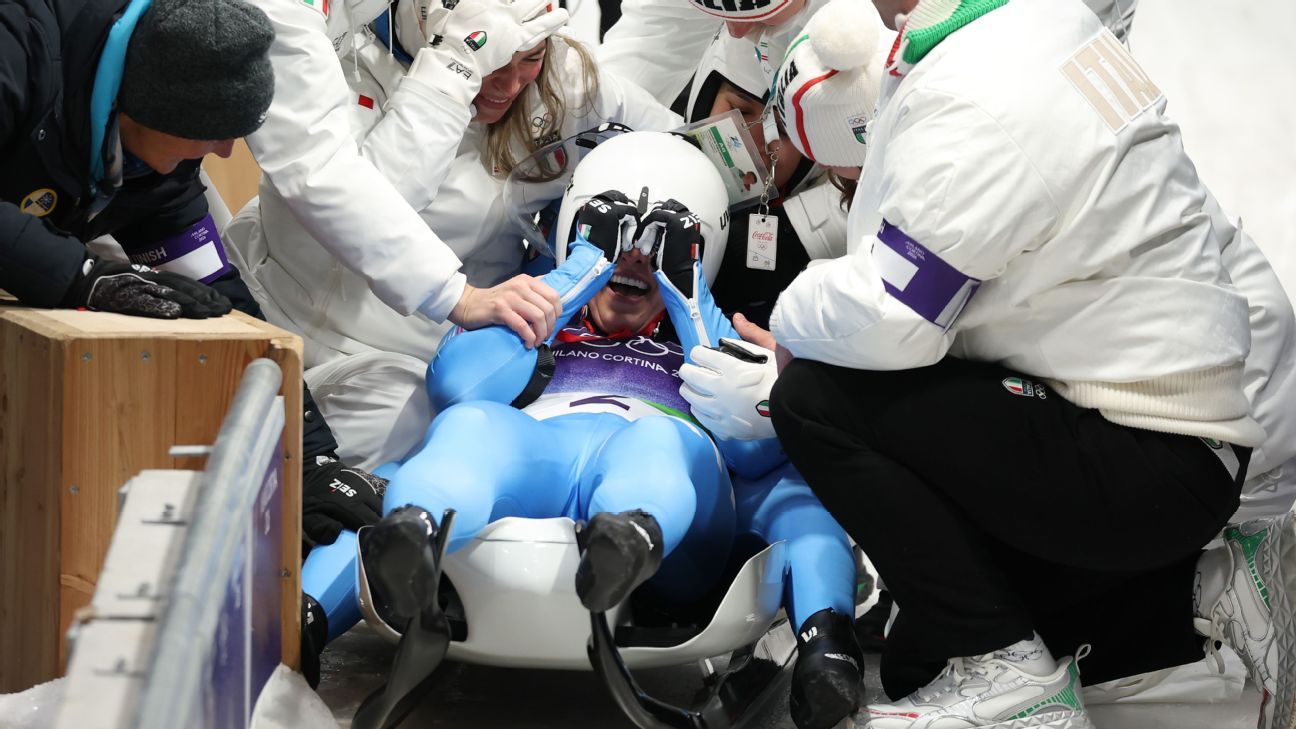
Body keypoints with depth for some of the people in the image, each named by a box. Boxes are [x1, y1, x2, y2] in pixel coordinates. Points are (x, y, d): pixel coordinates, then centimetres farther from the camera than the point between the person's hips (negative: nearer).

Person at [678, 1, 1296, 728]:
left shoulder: (983, 95, -25)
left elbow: (887, 319, -25)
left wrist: (792, 321, -3)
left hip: (1152, 463, -10)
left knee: (818, 401, -18)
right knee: (924, 661, 19)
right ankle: (1215, 587, 15)